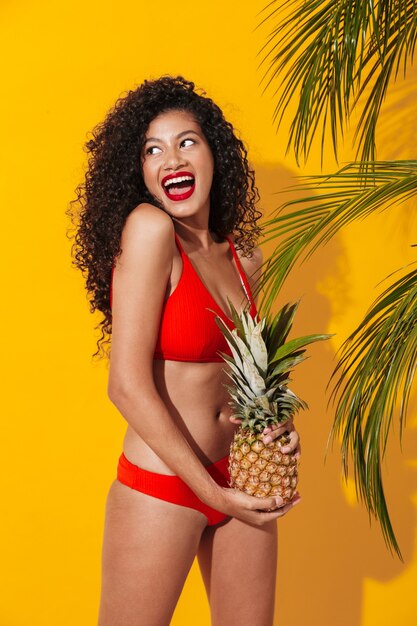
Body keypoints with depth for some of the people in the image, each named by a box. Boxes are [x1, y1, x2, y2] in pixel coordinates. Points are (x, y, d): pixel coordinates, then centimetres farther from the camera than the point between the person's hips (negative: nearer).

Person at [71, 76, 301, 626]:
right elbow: (128, 385, -20)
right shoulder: (148, 228, -17)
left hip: (241, 482, 7)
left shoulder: (243, 259, 3)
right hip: (163, 489, -6)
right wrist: (211, 491, -16)